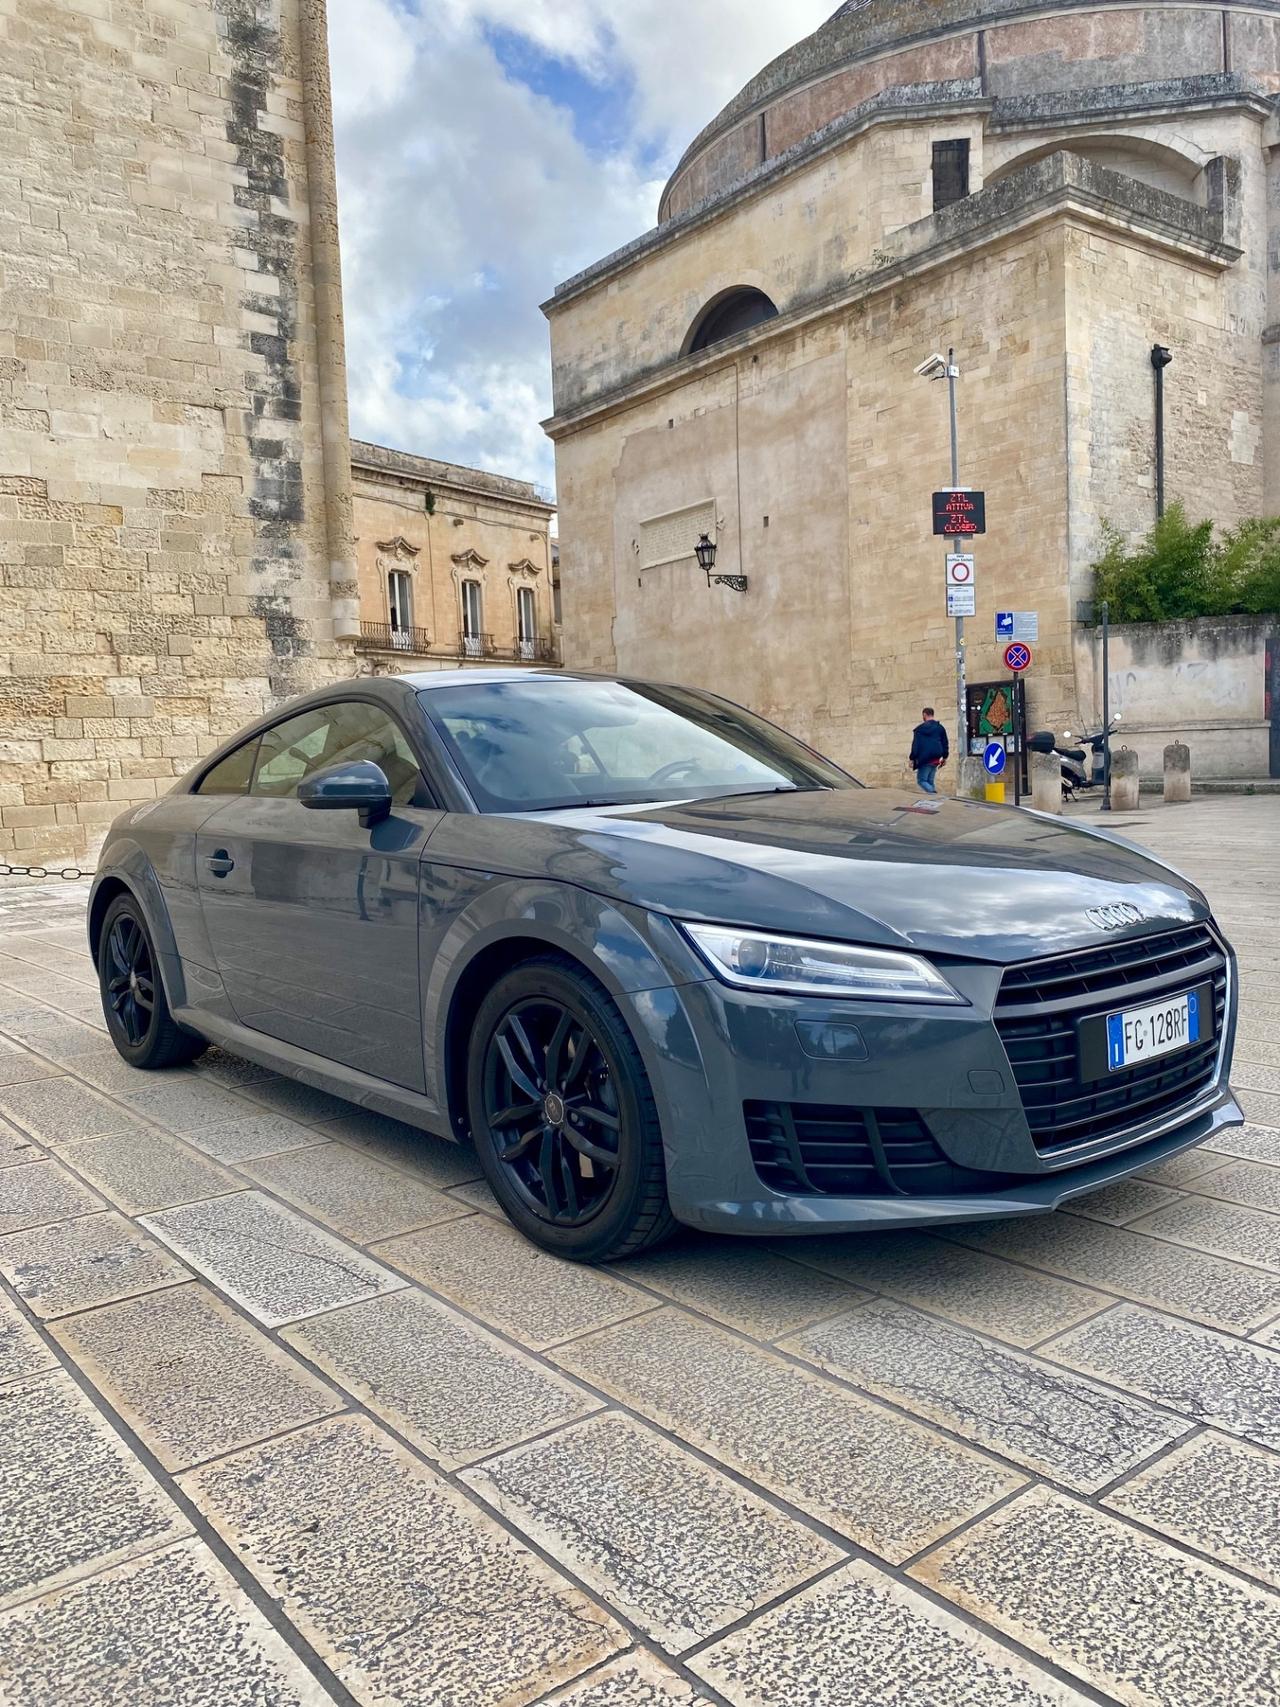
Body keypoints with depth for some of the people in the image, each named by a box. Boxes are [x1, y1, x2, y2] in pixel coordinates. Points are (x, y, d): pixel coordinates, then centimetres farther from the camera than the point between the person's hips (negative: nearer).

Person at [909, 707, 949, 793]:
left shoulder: (919, 729, -2)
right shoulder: (940, 728, 10)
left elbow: (915, 745, -4)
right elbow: (945, 744, 13)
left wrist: (912, 759, -2)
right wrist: (945, 757, 20)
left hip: (924, 759, -5)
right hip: (936, 759, 5)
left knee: (921, 780, -2)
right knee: (930, 781, 14)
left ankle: (933, 793, -26)